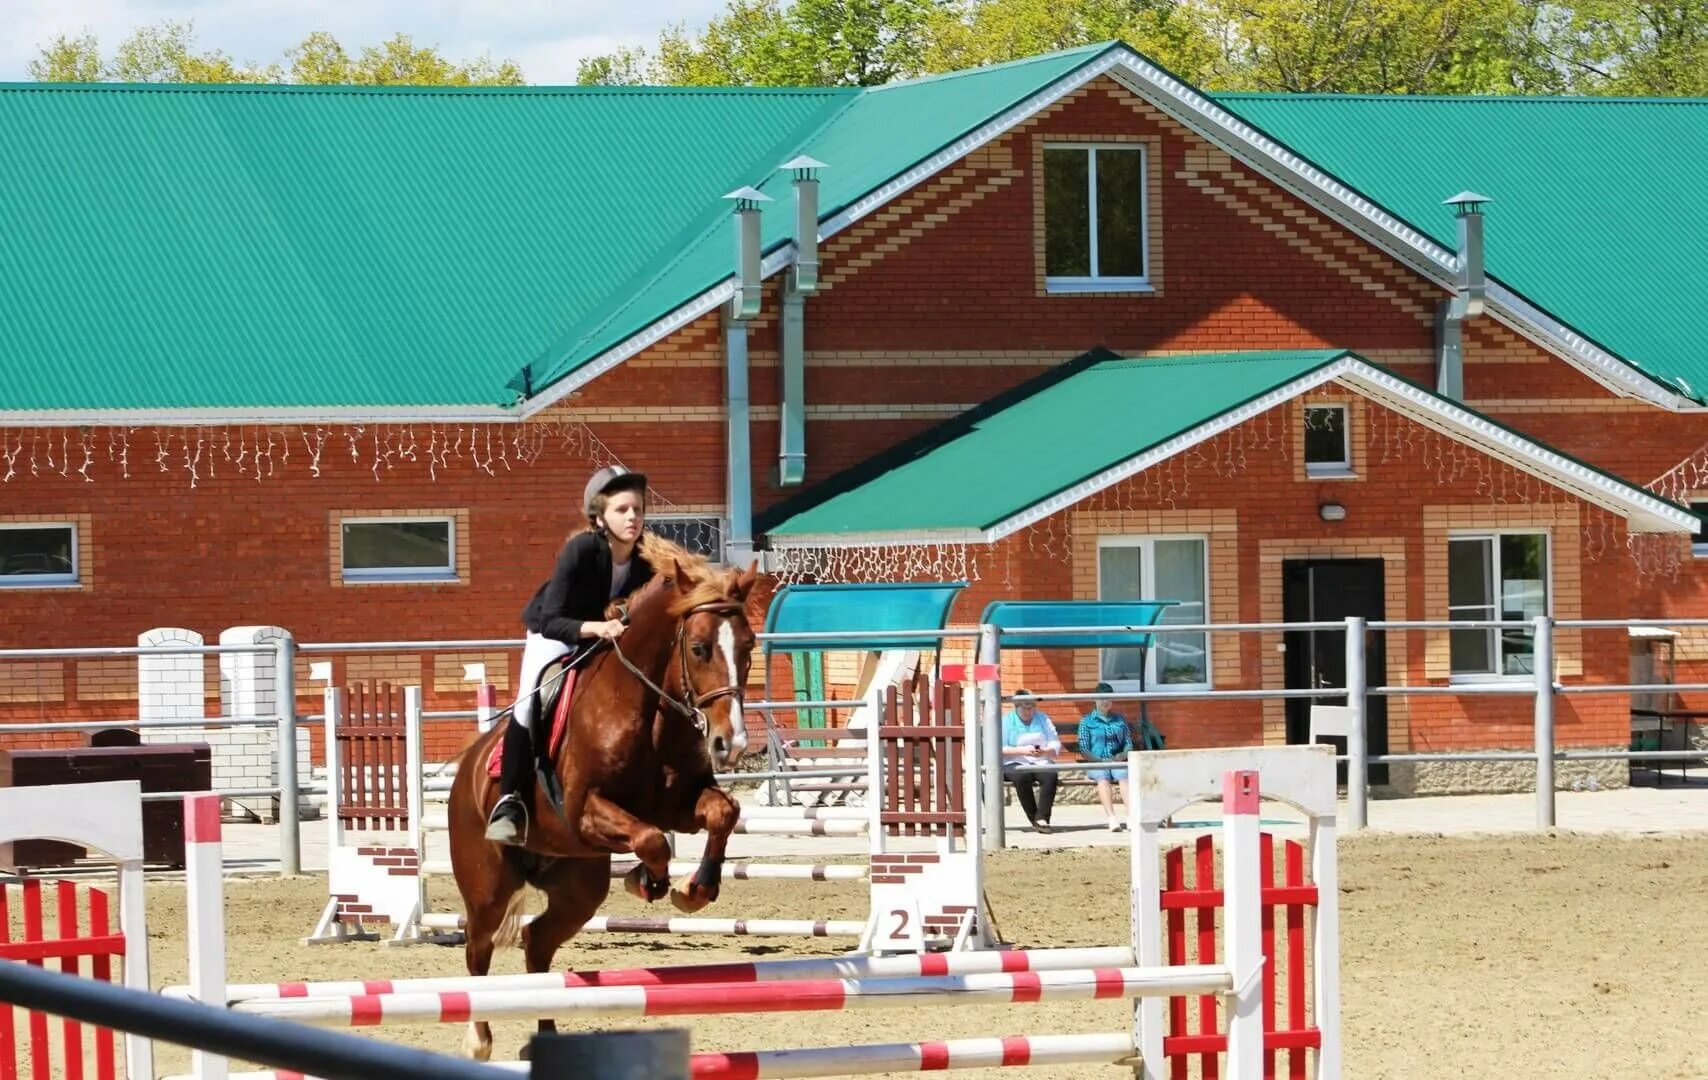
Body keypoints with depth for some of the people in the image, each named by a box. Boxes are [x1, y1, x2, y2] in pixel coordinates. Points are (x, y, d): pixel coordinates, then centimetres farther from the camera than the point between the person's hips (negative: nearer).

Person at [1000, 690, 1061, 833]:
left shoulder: (1042, 719, 16)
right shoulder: (1006, 721, 7)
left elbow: (1056, 745, 8)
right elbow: (1000, 749, -5)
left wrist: (1045, 751, -14)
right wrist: (1023, 750, -16)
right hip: (1015, 764, -2)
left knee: (1051, 775, -31)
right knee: (1022, 776, -37)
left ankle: (1042, 818, -32)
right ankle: (1034, 820, -29)